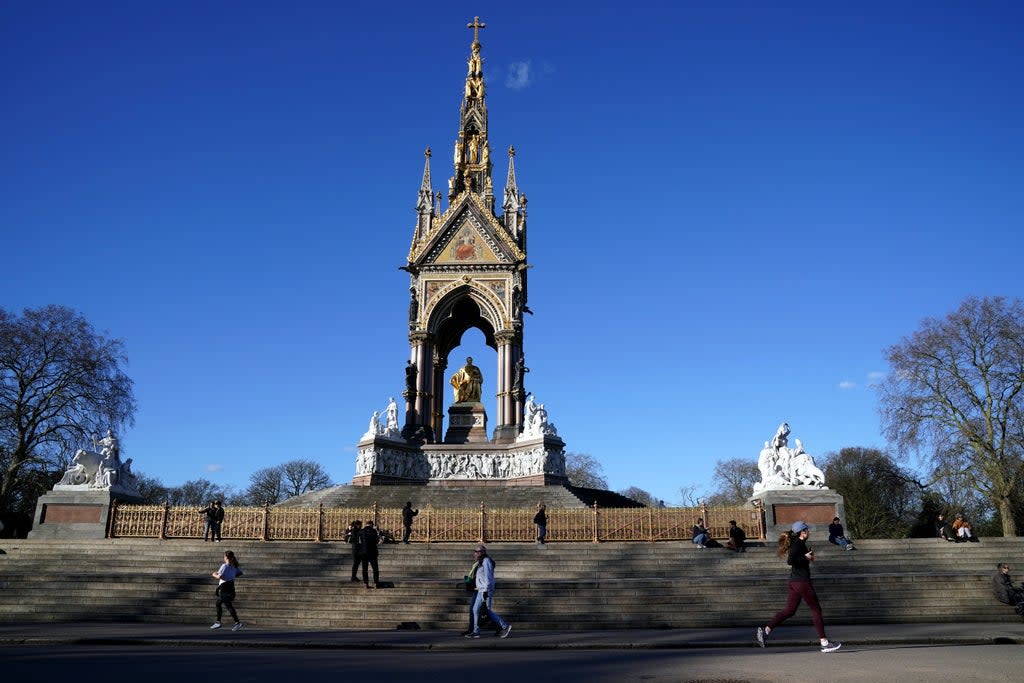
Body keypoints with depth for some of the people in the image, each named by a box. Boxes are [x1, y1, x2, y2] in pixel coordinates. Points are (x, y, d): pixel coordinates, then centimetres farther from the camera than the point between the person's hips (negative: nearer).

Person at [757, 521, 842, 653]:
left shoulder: (796, 543, 14)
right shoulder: (799, 544, -15)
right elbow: (790, 561, -26)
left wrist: (808, 556, 11)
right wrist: (805, 557, -16)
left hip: (795, 581, 9)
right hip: (802, 581, -9)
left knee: (789, 610, 10)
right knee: (816, 609, 1)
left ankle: (765, 630, 4)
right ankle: (825, 643, 7)